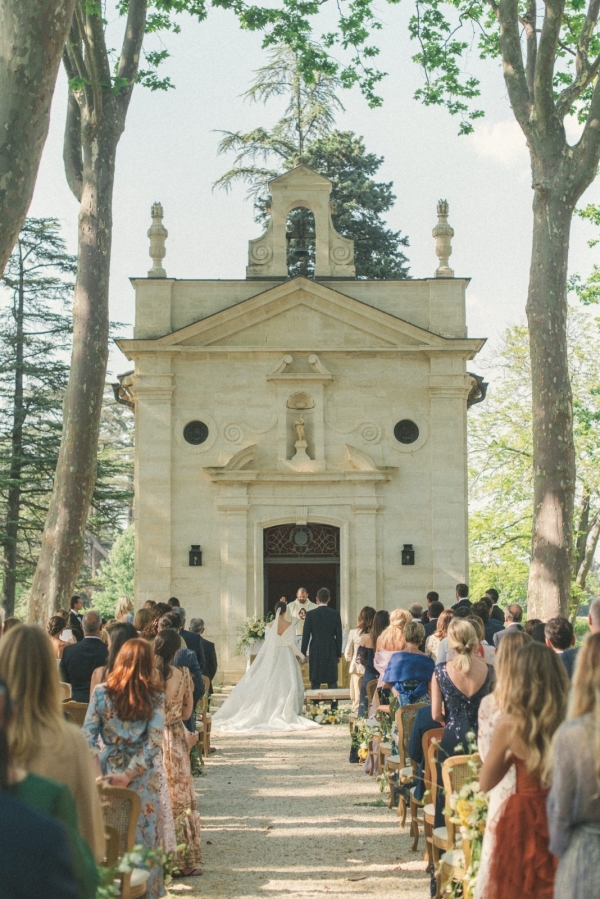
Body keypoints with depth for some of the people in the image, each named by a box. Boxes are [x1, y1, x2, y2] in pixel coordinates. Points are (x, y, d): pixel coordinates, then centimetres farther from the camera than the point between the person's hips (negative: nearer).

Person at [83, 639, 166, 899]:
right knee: (142, 833, 10)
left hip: (106, 772, 1)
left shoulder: (101, 692, -4)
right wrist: (130, 774, -11)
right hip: (143, 778, 0)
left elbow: (88, 736, -7)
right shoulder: (155, 696, -6)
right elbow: (154, 742, -12)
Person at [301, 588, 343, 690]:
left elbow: (306, 635, -3)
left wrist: (303, 653, 4)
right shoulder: (335, 614, -1)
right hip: (331, 653, 1)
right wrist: (339, 654, 9)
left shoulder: (310, 614, -5)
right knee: (332, 682, 5)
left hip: (315, 652, -1)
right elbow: (339, 635, 1)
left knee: (315, 682, 3)